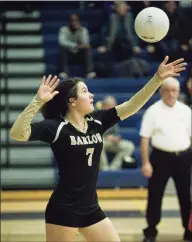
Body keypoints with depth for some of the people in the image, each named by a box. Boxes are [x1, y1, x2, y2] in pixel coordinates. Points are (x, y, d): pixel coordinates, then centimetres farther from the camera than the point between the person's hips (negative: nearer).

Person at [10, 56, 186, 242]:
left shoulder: (97, 122, 3)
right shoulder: (56, 127, -14)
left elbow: (131, 106, 2)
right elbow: (17, 134, -26)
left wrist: (158, 78, -6)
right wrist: (38, 101, -35)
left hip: (91, 209, 7)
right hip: (63, 210, -7)